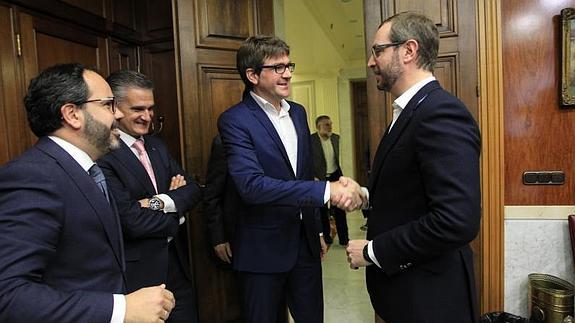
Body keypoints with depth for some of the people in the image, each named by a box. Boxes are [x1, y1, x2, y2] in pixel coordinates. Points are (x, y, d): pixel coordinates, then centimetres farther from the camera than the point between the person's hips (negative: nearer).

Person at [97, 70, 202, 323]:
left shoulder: (157, 145, 8)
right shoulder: (101, 155, -18)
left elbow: (193, 190, 2)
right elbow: (130, 221, -23)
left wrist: (162, 202, -17)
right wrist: (176, 217, -7)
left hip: (176, 262, 7)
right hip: (136, 270, -7)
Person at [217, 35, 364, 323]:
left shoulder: (298, 112, 8)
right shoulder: (235, 120, -14)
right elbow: (252, 185, -27)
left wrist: (317, 229, 16)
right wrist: (327, 190, -32)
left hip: (305, 242, 6)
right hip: (263, 248, -5)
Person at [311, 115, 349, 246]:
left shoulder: (335, 138, 3)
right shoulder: (310, 140, -14)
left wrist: (340, 174, 14)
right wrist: (314, 178, -16)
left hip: (335, 176, 4)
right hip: (320, 179, -4)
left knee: (340, 208, 6)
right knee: (322, 209, 12)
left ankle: (343, 238, 16)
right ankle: (325, 235, 30)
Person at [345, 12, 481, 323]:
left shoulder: (442, 114, -22)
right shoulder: (410, 112, 8)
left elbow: (457, 221, -29)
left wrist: (372, 251, -20)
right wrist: (367, 194, 2)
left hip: (428, 297, -8)